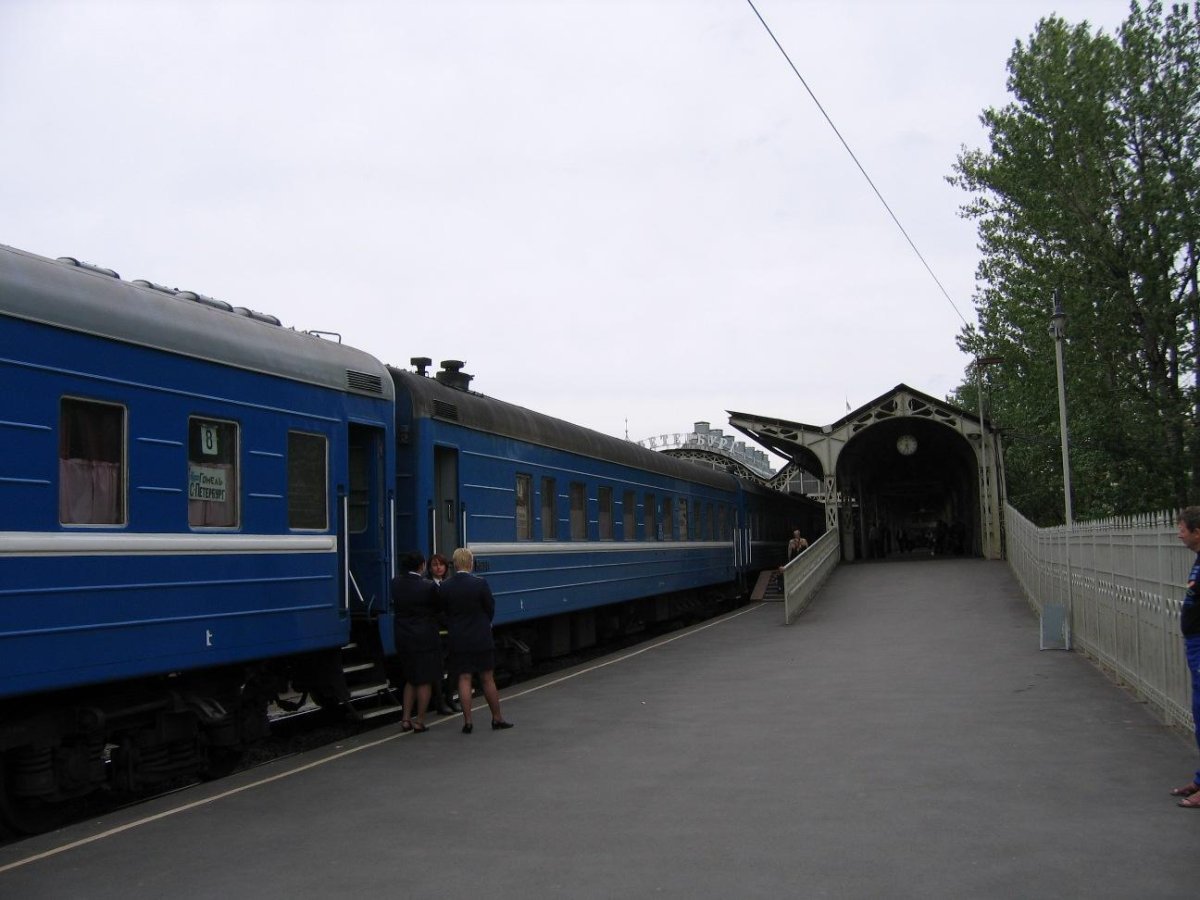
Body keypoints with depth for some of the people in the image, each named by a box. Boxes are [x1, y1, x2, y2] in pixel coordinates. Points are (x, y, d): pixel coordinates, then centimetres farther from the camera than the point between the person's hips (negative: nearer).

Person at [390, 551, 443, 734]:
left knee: (411, 679, 19)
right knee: (425, 681, 4)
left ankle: (406, 719, 17)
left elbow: (395, 607, 6)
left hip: (403, 638, 6)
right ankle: (419, 722, 6)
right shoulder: (428, 586, -16)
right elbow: (438, 608, -5)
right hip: (425, 638, -5)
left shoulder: (395, 583, -2)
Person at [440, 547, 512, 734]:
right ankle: (497, 718, 17)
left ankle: (467, 722, 4)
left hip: (458, 640, 2)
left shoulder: (445, 586, -6)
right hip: (481, 639, -2)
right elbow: (491, 608, -2)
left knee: (464, 679, 5)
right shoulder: (480, 584, -13)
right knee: (487, 679, 8)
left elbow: (444, 611, 3)